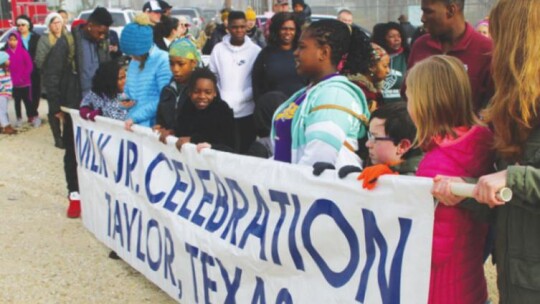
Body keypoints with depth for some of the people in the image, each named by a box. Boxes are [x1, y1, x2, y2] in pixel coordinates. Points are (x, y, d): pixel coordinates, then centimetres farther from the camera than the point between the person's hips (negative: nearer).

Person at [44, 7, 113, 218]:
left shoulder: (103, 44, 4)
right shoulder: (67, 43, -10)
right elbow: (50, 75, -9)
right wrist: (57, 107, -9)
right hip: (74, 108, -4)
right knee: (73, 152, 6)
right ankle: (74, 195, 15)